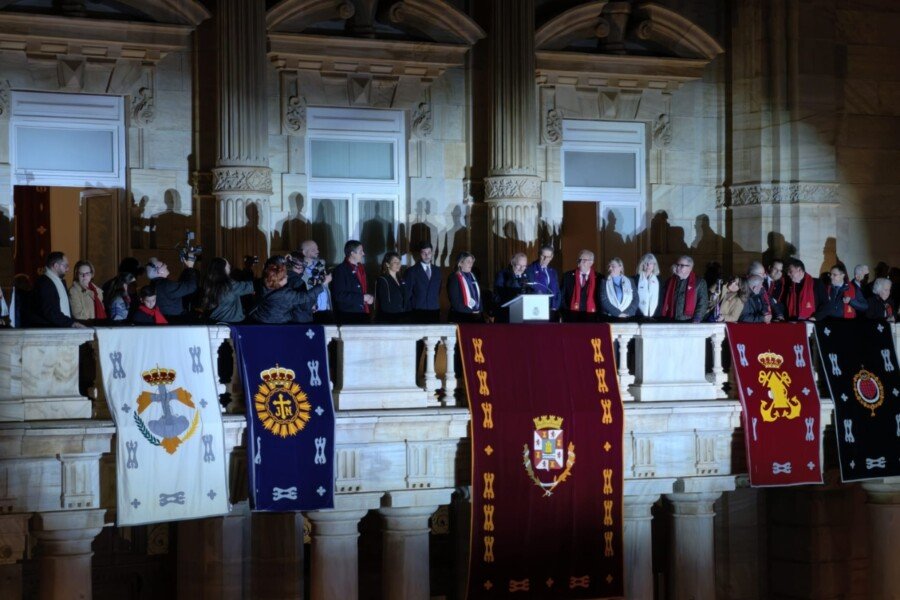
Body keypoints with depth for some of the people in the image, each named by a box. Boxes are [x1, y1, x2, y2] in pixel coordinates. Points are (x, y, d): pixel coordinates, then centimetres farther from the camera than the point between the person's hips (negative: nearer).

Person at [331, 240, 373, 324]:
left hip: (363, 315, 8)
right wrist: (362, 298, -15)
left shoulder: (360, 268, 17)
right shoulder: (340, 270, -9)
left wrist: (370, 298, 5)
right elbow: (339, 296, -17)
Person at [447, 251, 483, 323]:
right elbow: (455, 301, -12)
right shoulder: (454, 278, -6)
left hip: (476, 316, 6)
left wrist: (479, 310, 4)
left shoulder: (472, 277, 15)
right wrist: (470, 311, -13)